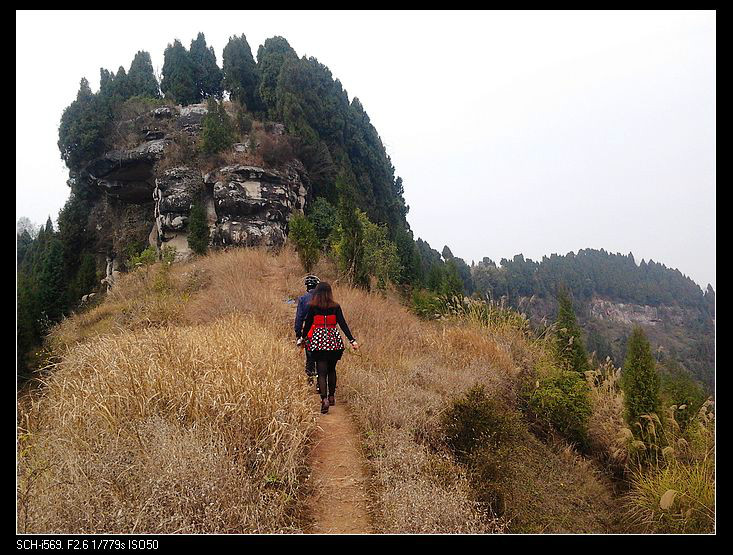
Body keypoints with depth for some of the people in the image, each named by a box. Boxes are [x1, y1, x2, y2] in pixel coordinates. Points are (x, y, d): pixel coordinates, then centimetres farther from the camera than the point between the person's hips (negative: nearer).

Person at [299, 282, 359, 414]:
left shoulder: (312, 307, -2)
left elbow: (307, 324, 4)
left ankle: (324, 399, -14)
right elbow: (343, 324, -4)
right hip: (334, 339, 2)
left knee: (322, 371, -1)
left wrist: (303, 338, 19)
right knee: (332, 369, 19)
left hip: (318, 340, -2)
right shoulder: (335, 307, 0)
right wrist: (352, 340, -4)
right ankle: (331, 396, 26)